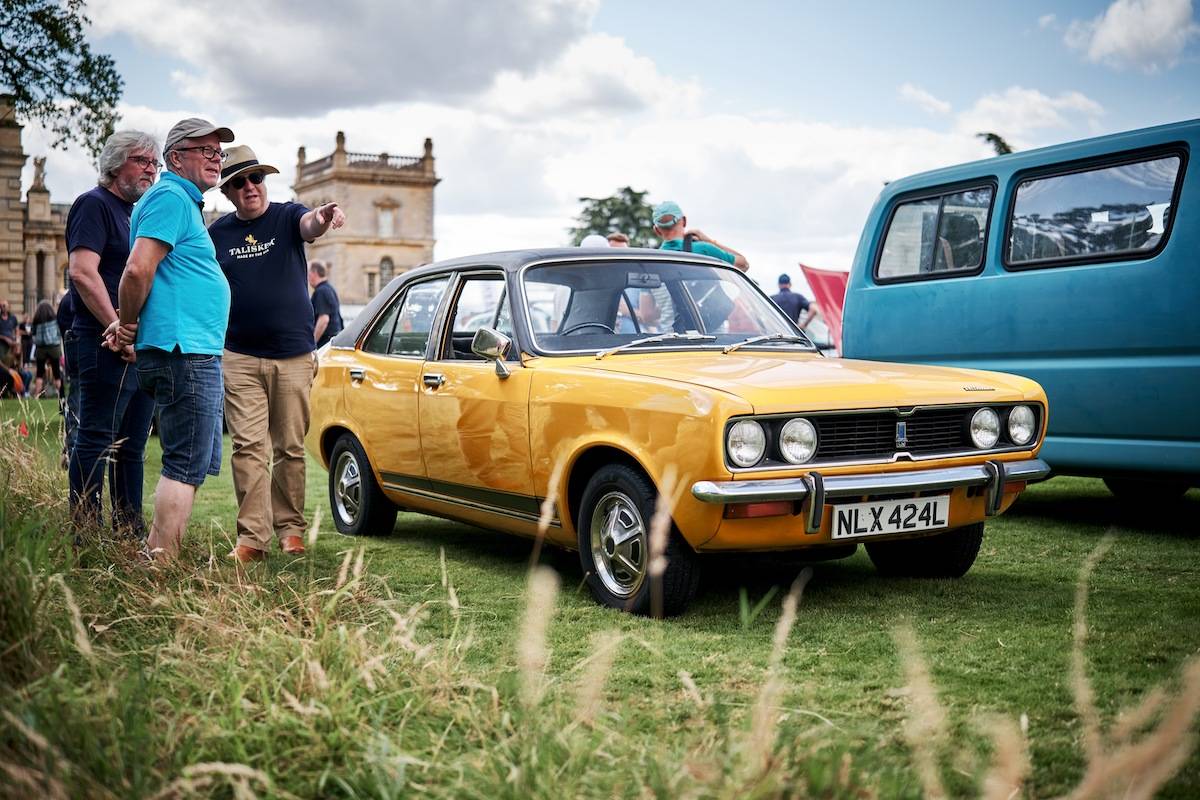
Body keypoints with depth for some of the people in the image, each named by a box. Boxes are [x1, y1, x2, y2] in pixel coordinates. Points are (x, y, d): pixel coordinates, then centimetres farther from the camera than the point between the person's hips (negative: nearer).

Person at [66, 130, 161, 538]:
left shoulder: (135, 213, 21)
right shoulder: (94, 204, -6)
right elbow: (82, 273, -18)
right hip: (104, 347, -9)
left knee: (131, 446, 11)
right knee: (96, 440, -5)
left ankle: (131, 533, 18)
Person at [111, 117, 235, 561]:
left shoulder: (185, 202, 23)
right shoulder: (171, 197, -9)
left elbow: (140, 273, 26)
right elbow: (138, 270, -20)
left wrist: (129, 326, 14)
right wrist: (128, 325, -7)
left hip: (198, 355, 11)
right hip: (184, 352, -11)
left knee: (194, 464, 13)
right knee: (187, 466, -9)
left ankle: (158, 558, 18)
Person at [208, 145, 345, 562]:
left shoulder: (287, 217, 2)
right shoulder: (217, 234, 8)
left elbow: (308, 225, -22)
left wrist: (322, 219, -46)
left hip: (294, 356, -1)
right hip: (239, 358, 1)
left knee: (290, 448, 5)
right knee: (248, 447, -6)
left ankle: (290, 528, 16)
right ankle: (252, 537, -5)